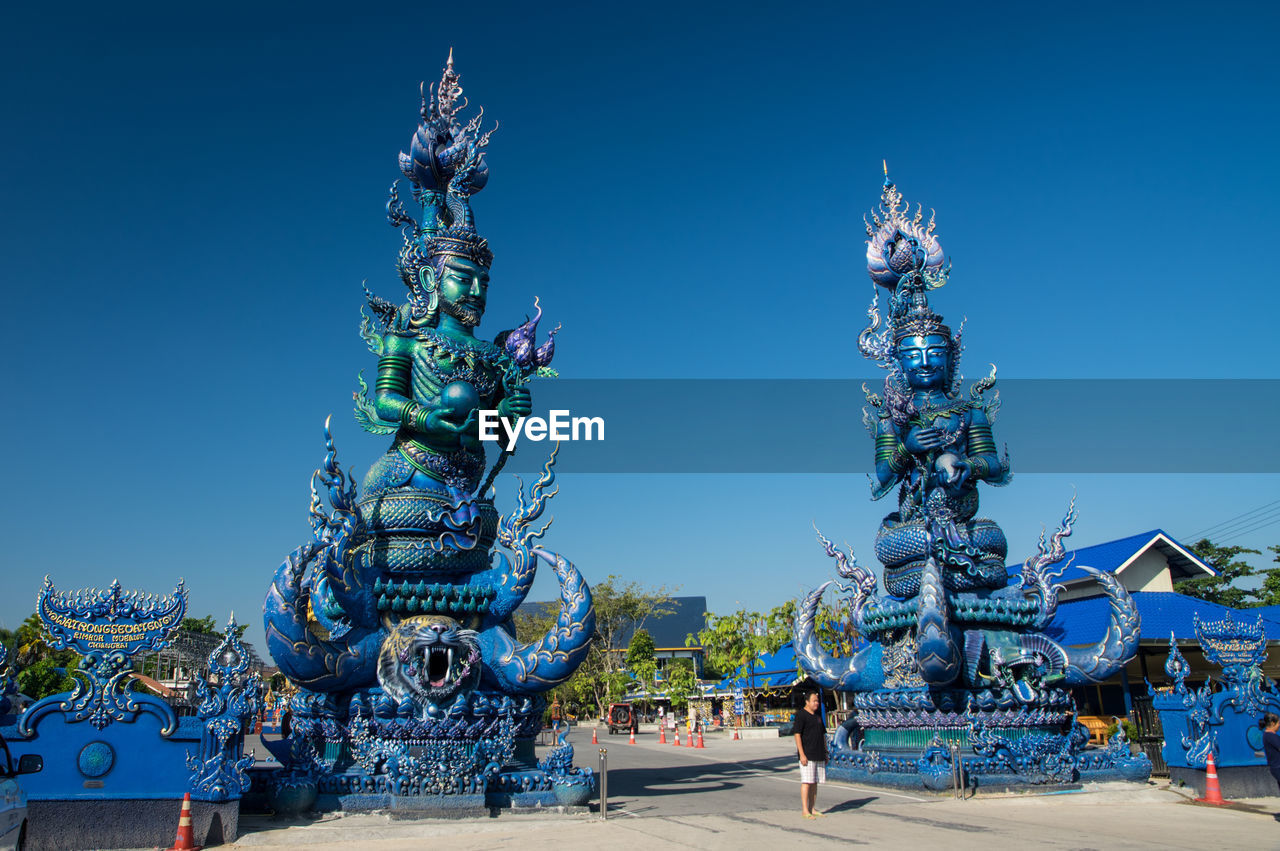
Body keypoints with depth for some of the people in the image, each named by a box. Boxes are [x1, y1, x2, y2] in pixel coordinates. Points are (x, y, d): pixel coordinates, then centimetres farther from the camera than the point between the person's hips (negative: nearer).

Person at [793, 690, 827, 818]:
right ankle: (805, 810, -4)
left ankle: (812, 809, 16)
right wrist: (802, 755, -18)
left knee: (815, 783, 10)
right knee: (807, 782, -7)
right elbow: (797, 735, -13)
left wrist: (826, 753, 17)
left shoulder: (818, 716, 16)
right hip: (807, 755, -7)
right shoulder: (801, 715, -8)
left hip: (819, 756, 7)